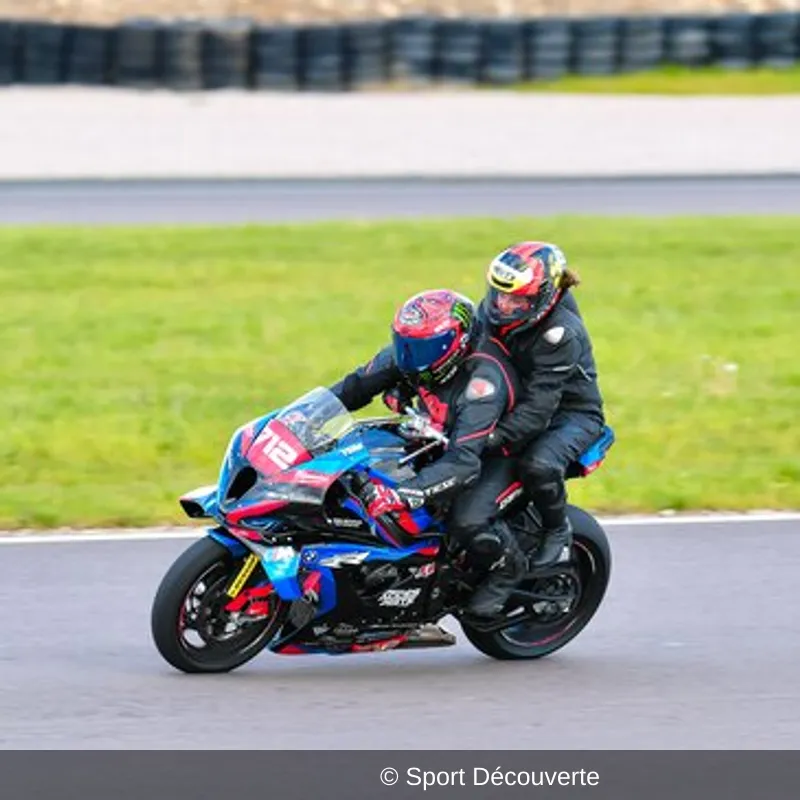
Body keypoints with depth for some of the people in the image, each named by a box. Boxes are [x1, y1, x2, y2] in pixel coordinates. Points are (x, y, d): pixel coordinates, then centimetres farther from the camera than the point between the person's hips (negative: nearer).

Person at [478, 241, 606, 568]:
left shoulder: (560, 334, -30)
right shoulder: (492, 312, -9)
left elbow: (539, 405, -35)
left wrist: (497, 438, -46)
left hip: (573, 412, -7)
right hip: (516, 403, 7)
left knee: (539, 464, -35)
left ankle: (558, 531, -7)